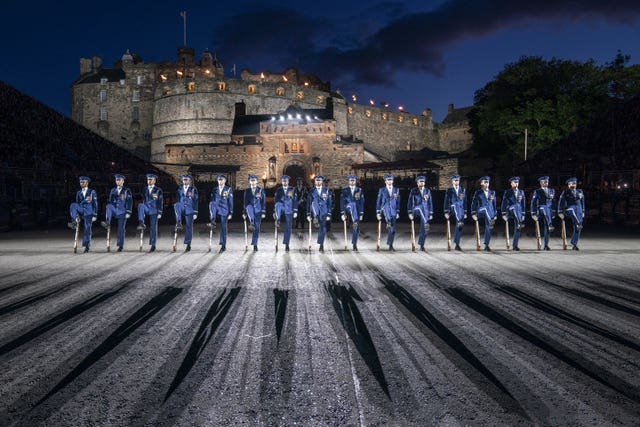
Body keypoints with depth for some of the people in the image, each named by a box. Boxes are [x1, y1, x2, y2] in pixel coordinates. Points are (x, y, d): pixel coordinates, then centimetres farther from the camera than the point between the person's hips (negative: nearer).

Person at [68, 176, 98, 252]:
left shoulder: (92, 192, 5)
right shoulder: (78, 192, 16)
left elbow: (95, 204, 2)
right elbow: (77, 203, 20)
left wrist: (95, 215, -4)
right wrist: (78, 213, 17)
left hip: (88, 212, -3)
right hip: (81, 211, 3)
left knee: (87, 229, -5)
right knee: (73, 205, -26)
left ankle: (87, 246, 4)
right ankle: (75, 222, -35)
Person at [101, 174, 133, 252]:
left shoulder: (127, 191, 0)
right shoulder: (113, 190, 11)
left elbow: (130, 202, -5)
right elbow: (110, 201, 15)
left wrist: (128, 212, -12)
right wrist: (108, 211, 11)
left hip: (122, 212, -3)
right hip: (115, 211, 3)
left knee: (121, 229, -2)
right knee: (109, 205, -28)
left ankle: (120, 246, 7)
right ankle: (107, 223, -36)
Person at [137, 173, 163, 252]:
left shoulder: (158, 190, 1)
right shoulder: (144, 190, 13)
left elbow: (160, 202, -2)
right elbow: (143, 200, 18)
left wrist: (159, 213, -9)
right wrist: (142, 212, 16)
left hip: (154, 210, -3)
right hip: (147, 209, 3)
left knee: (153, 228, -2)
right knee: (140, 205, -32)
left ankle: (153, 245, 6)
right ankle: (141, 224, -38)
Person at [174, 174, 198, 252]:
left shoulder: (193, 189, 1)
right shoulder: (180, 189, 10)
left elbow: (196, 202, -1)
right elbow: (177, 200, 16)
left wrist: (195, 213, -6)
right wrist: (177, 208, 13)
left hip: (189, 209, -2)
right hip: (181, 208, 2)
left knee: (189, 226, -1)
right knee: (176, 205, -33)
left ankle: (188, 245, 8)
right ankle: (178, 224, -34)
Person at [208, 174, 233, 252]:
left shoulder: (228, 190, 2)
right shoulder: (214, 190, 10)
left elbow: (231, 202, 0)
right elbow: (212, 201, 13)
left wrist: (231, 213, -7)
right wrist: (211, 213, 10)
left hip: (224, 211, -2)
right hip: (216, 210, 2)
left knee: (223, 228, 0)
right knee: (212, 203, -31)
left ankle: (223, 246, 10)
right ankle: (213, 222, -37)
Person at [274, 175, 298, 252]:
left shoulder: (292, 190, 5)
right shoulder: (278, 190, 8)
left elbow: (295, 201, 2)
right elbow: (275, 201, 10)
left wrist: (295, 211, -5)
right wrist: (274, 211, 5)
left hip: (289, 211, 0)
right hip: (281, 209, 0)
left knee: (288, 228, 0)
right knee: (278, 204, -36)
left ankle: (286, 245, 8)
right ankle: (277, 221, -39)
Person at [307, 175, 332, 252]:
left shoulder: (326, 190, 5)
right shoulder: (312, 191, 6)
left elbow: (329, 203, 4)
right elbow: (309, 203, 7)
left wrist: (329, 214, -2)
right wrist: (308, 214, 1)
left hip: (323, 212, 0)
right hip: (315, 212, 0)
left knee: (322, 228, -1)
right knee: (315, 200, -31)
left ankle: (321, 245, 10)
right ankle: (315, 219, -34)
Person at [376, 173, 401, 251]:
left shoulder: (396, 190, 10)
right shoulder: (382, 190, 5)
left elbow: (398, 202, 12)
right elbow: (378, 202, 5)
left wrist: (398, 212, 7)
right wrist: (378, 213, -1)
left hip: (393, 211, 1)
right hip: (385, 209, -1)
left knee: (393, 229, -2)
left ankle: (390, 245, 6)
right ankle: (388, 222, -53)